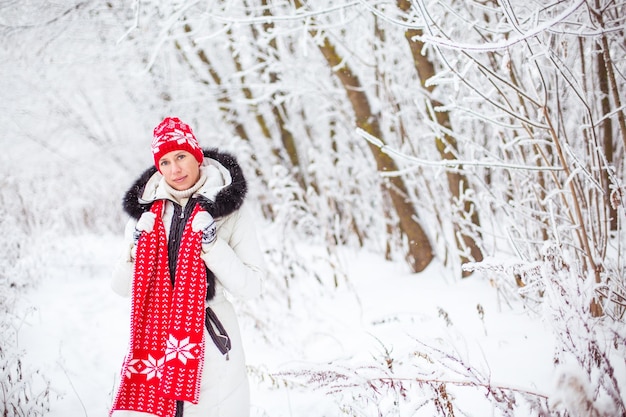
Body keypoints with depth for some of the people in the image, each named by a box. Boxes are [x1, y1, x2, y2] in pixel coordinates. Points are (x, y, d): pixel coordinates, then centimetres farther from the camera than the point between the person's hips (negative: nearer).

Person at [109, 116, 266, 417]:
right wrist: (137, 248, -6)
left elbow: (252, 284, -5)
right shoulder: (147, 209, 7)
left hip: (210, 337, -2)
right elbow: (121, 286, 10)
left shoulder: (230, 207, 0)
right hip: (154, 336, 2)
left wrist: (212, 245, -14)